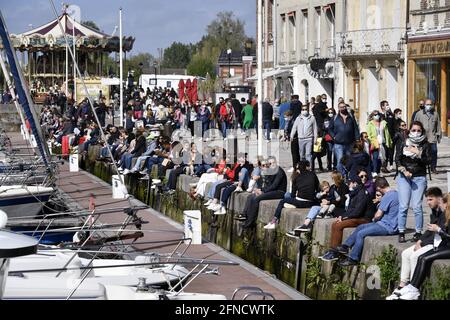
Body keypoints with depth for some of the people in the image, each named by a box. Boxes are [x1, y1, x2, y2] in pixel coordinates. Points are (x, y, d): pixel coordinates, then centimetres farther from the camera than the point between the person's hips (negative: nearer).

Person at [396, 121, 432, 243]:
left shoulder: (426, 145, 4)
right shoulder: (403, 143, 6)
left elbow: (428, 161, -5)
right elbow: (397, 159, 4)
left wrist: (418, 153, -18)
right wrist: (404, 171, -11)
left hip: (419, 178, -1)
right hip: (404, 177, 1)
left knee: (417, 206, -4)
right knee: (403, 206, -3)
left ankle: (418, 232, 4)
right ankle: (401, 232, 2)